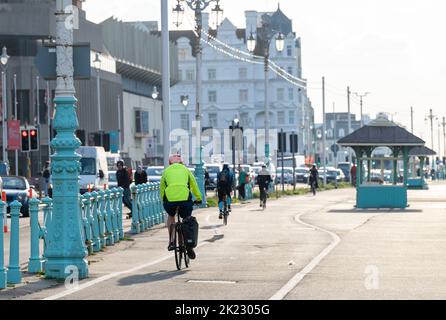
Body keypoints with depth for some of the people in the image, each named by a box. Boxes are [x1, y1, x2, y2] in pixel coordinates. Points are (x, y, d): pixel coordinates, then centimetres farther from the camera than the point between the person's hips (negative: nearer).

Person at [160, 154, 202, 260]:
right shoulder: (186, 170, 22)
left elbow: (161, 189, 24)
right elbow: (194, 186, 28)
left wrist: (164, 200, 40)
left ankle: (171, 241, 18)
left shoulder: (166, 171, 22)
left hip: (169, 199, 0)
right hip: (185, 198, 0)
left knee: (171, 216, 30)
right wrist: (199, 198, 43)